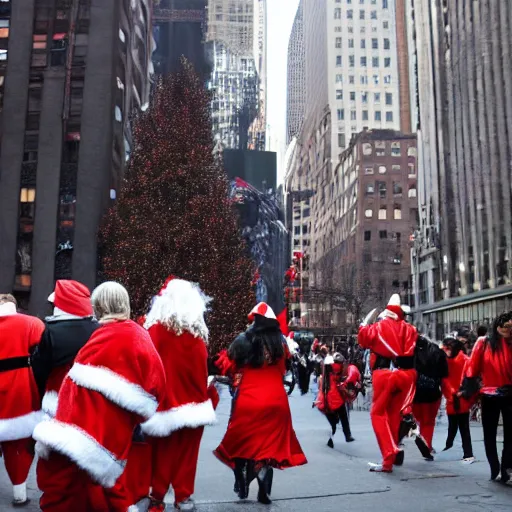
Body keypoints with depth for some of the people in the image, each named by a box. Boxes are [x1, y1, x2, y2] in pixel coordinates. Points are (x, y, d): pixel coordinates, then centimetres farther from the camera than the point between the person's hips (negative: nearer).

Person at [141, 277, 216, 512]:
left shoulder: (154, 330, -9)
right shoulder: (196, 332, -4)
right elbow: (201, 370, 1)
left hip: (163, 404, -1)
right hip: (192, 404, 1)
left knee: (161, 453, 12)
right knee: (186, 453, 13)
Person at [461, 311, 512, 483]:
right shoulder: (484, 343, -4)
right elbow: (472, 367, -3)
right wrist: (465, 389, -4)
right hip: (489, 396, 0)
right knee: (490, 435, 11)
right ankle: (495, 470, 24)